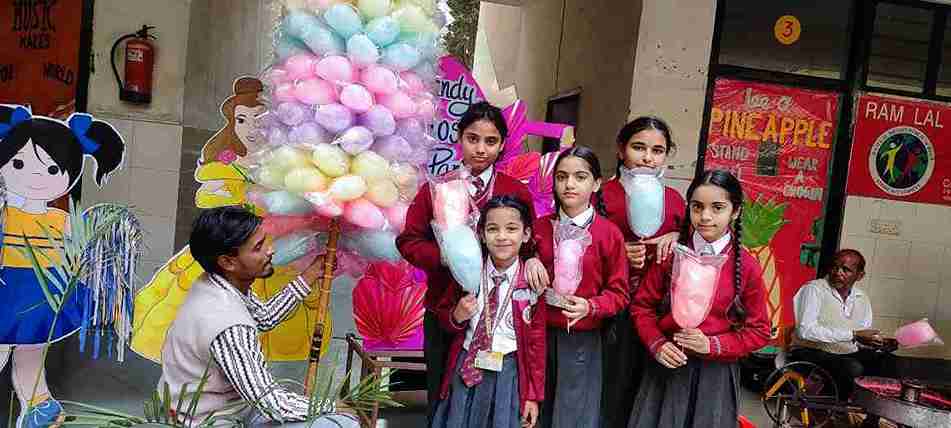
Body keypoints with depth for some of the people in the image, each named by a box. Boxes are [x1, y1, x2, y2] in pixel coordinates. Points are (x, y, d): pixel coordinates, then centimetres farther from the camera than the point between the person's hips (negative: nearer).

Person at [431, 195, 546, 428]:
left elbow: (537, 341, -3)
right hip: (466, 367, 2)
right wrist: (457, 316, -14)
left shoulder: (531, 282, -9)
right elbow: (442, 317, 10)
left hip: (508, 372, -2)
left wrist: (534, 396, -2)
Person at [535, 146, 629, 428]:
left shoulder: (609, 233, -9)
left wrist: (590, 307, -21)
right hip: (540, 333, 3)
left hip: (582, 338, -3)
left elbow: (619, 293, -6)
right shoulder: (540, 227, 1)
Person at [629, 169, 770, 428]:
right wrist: (657, 344, -12)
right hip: (668, 365, 1)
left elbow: (758, 331, -2)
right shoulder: (670, 254, -4)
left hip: (716, 371, -1)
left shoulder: (747, 267, -7)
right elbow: (642, 305, 3)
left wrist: (712, 345, -14)